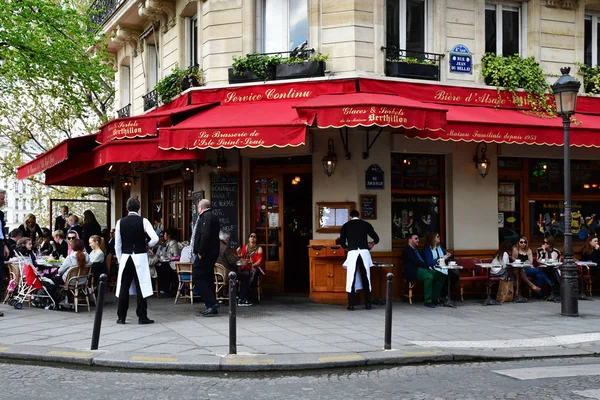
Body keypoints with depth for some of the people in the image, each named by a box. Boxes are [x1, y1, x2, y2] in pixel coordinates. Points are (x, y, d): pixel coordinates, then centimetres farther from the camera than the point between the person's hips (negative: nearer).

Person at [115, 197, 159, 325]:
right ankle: (142, 317, 2)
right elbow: (155, 238, -13)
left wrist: (120, 260, 12)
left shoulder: (120, 222, 1)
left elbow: (117, 244, 3)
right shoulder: (143, 221, -5)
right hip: (140, 257, -2)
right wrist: (147, 245, 7)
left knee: (123, 287, 8)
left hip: (125, 257, 2)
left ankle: (121, 317, 12)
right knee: (140, 287, 1)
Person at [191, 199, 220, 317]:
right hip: (212, 253, 10)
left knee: (198, 278, -8)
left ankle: (212, 304, -12)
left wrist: (200, 252, -19)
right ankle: (211, 307, 15)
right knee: (208, 279, 13)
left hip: (205, 254, -10)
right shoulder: (213, 217, 18)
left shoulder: (206, 217, -13)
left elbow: (205, 235, -25)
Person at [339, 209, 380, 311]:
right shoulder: (366, 224, 13)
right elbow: (376, 239, 12)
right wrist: (371, 244, 34)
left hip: (352, 253, -1)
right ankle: (368, 304, 10)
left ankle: (351, 305, 0)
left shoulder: (345, 226, 12)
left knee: (351, 279, 2)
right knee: (366, 279, 7)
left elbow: (342, 242, 8)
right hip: (364, 252, 1)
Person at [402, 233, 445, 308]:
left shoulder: (416, 249, 26)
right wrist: (428, 266, -13)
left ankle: (435, 298, -6)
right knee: (429, 276, -36)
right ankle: (428, 301, -31)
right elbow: (416, 261, -14)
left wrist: (429, 266, 2)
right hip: (413, 271, -9)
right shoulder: (407, 250, -4)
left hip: (423, 268, 9)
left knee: (441, 276, -9)